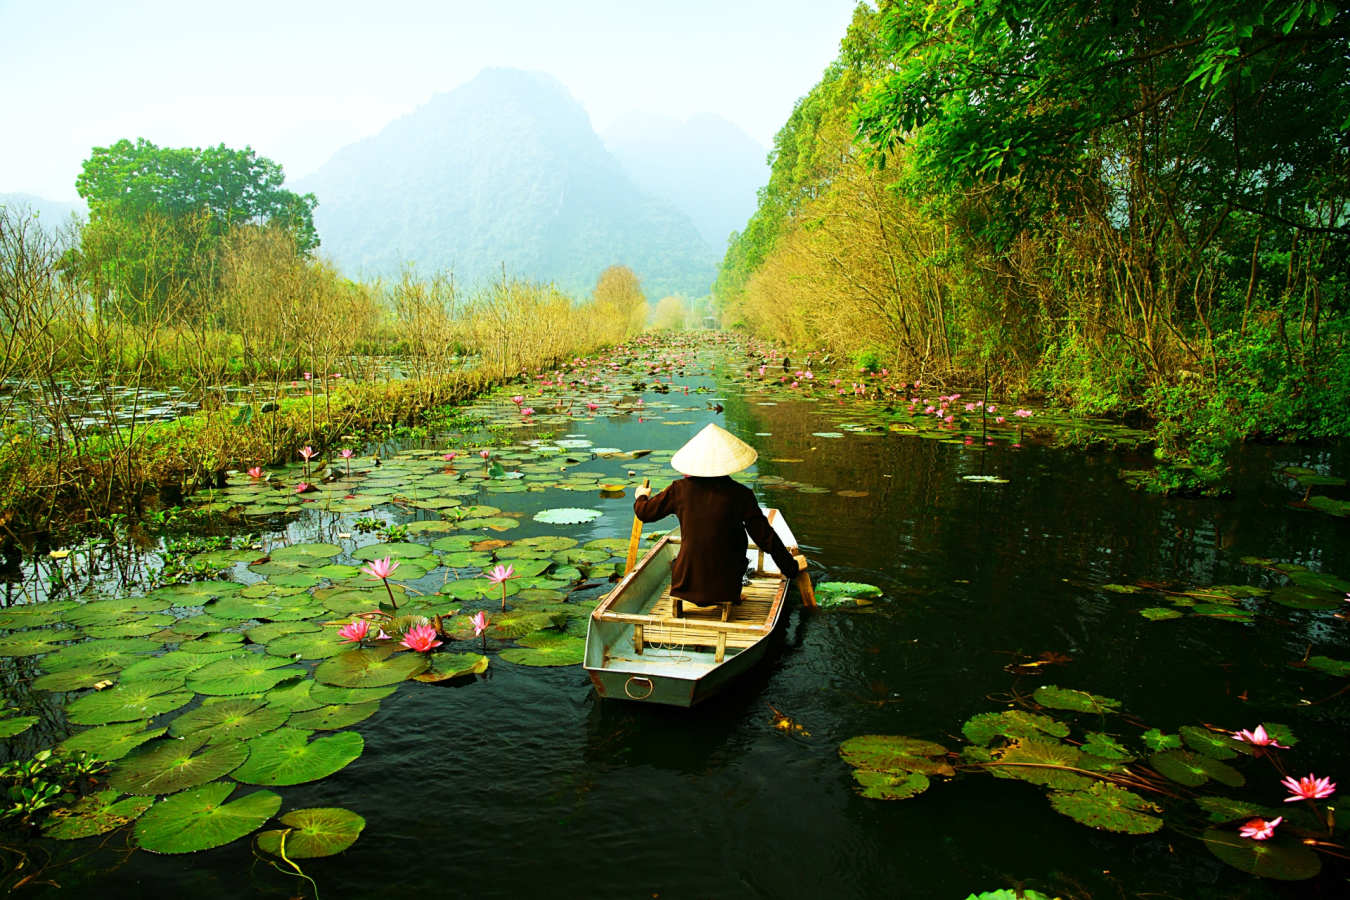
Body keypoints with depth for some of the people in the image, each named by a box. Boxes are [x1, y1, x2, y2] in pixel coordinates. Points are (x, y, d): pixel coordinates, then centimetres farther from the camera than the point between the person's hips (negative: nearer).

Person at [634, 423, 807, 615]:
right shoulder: (741, 495, -9)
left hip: (685, 584, 2)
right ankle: (732, 596, 23)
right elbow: (765, 536, -4)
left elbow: (645, 512, 8)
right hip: (725, 588, -2)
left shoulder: (681, 489, -6)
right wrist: (791, 566, 10)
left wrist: (641, 497, 32)